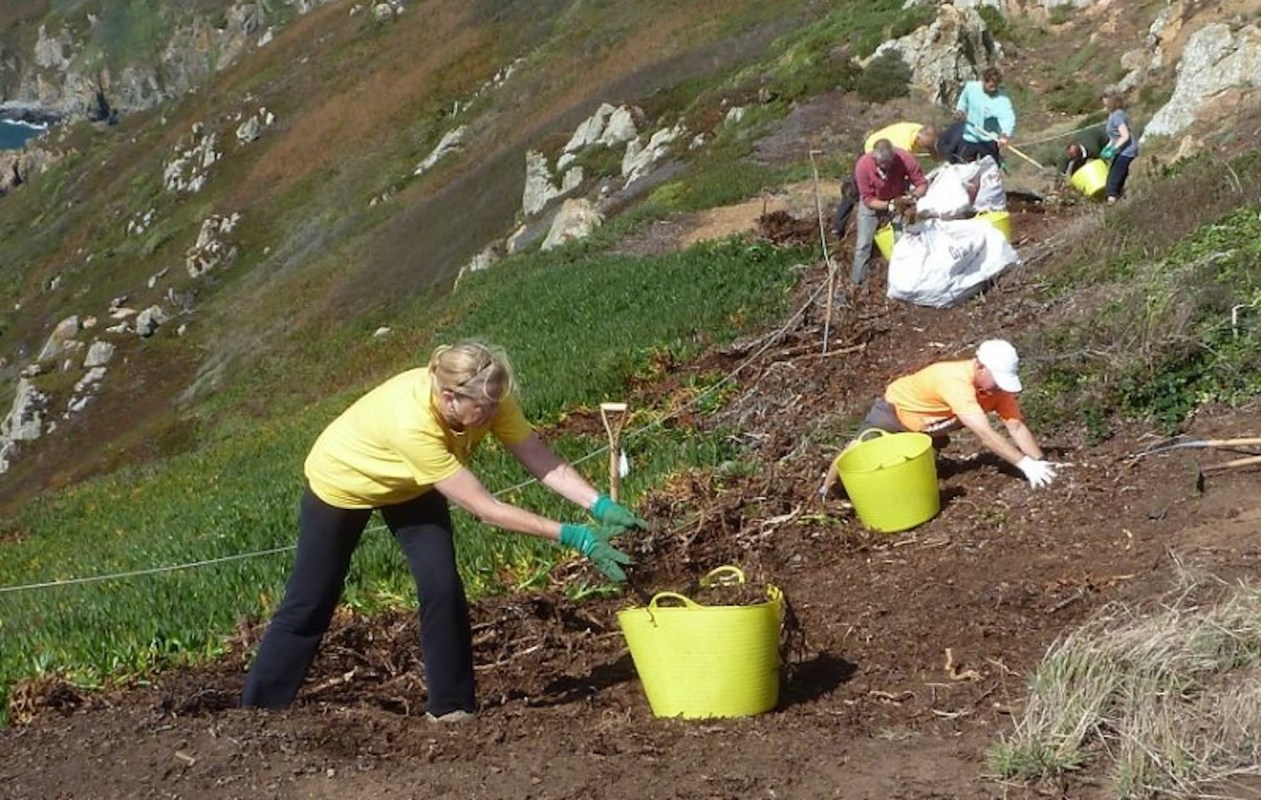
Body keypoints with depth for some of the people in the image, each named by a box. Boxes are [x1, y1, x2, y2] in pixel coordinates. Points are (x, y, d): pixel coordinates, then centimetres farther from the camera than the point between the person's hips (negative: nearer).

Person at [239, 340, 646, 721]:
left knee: (443, 588, -11)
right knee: (310, 605, 4)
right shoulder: (413, 423, -46)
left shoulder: (485, 399, -30)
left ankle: (452, 707, 2)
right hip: (341, 481, -5)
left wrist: (601, 506, -43)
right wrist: (573, 536, -45)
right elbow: (485, 507, -43)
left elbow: (543, 461, -28)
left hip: (411, 486, 5)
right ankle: (257, 709, 20)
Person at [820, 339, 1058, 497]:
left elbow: (1017, 427, -24)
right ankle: (826, 489, 21)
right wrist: (1026, 465, -54)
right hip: (895, 410, -6)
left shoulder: (999, 385, -23)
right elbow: (985, 434, -51)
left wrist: (1040, 463, -37)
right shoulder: (957, 381, -45)